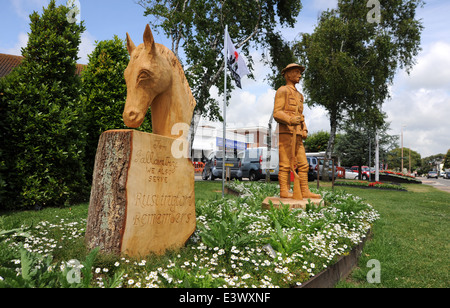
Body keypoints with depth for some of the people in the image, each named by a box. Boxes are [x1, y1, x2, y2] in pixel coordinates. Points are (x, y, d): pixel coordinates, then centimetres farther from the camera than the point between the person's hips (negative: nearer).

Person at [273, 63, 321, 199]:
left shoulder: (299, 95, 27)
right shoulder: (282, 90, 0)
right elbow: (277, 113, -9)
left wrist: (304, 131, 7)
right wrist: (290, 120, -28)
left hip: (296, 135, 8)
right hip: (285, 132, -8)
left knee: (303, 164, 3)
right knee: (286, 164, -8)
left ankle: (305, 191, 6)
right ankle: (284, 191, -3)